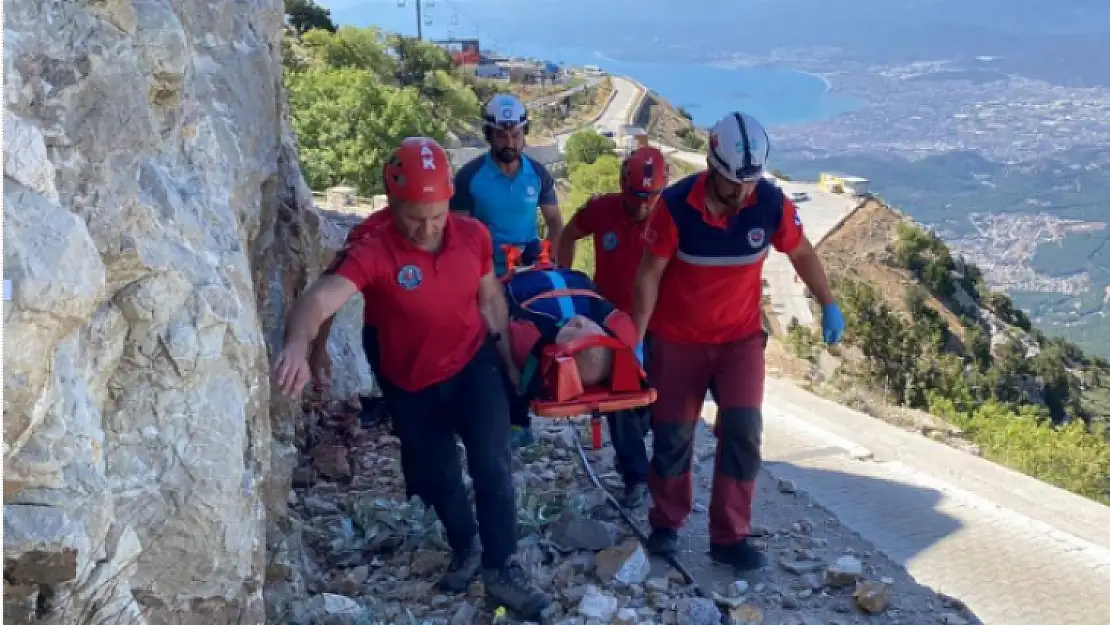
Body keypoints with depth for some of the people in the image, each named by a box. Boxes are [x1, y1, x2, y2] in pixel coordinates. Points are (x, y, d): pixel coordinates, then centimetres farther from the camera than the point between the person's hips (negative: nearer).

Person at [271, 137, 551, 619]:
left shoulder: (473, 235, -15)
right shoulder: (373, 251, -28)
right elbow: (321, 297, -45)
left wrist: (508, 360, 7)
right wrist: (298, 344, -66)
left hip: (473, 366, 1)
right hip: (411, 386, -1)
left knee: (492, 465, -11)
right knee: (436, 480, 16)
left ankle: (501, 568, 9)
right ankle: (465, 548, 45)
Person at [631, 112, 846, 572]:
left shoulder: (772, 203, -16)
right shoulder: (676, 205, -22)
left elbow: (802, 253, 3)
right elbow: (649, 275, -13)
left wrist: (829, 306, 8)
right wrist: (635, 339, -13)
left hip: (741, 336, 1)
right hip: (677, 339, -1)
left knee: (742, 429, -9)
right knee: (673, 434, 7)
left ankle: (730, 536, 5)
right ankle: (666, 523, 29)